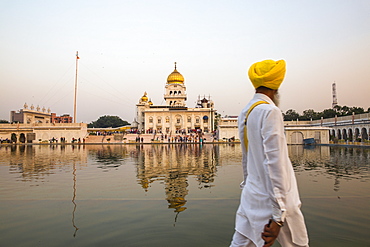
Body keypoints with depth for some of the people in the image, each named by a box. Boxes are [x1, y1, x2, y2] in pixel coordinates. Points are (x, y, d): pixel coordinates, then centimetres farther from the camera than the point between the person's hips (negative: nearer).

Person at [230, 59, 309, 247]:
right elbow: (274, 163, -22)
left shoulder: (244, 113, 7)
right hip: (271, 199, -7)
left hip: (251, 196, 8)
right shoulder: (270, 111, -17)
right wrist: (278, 216, -20)